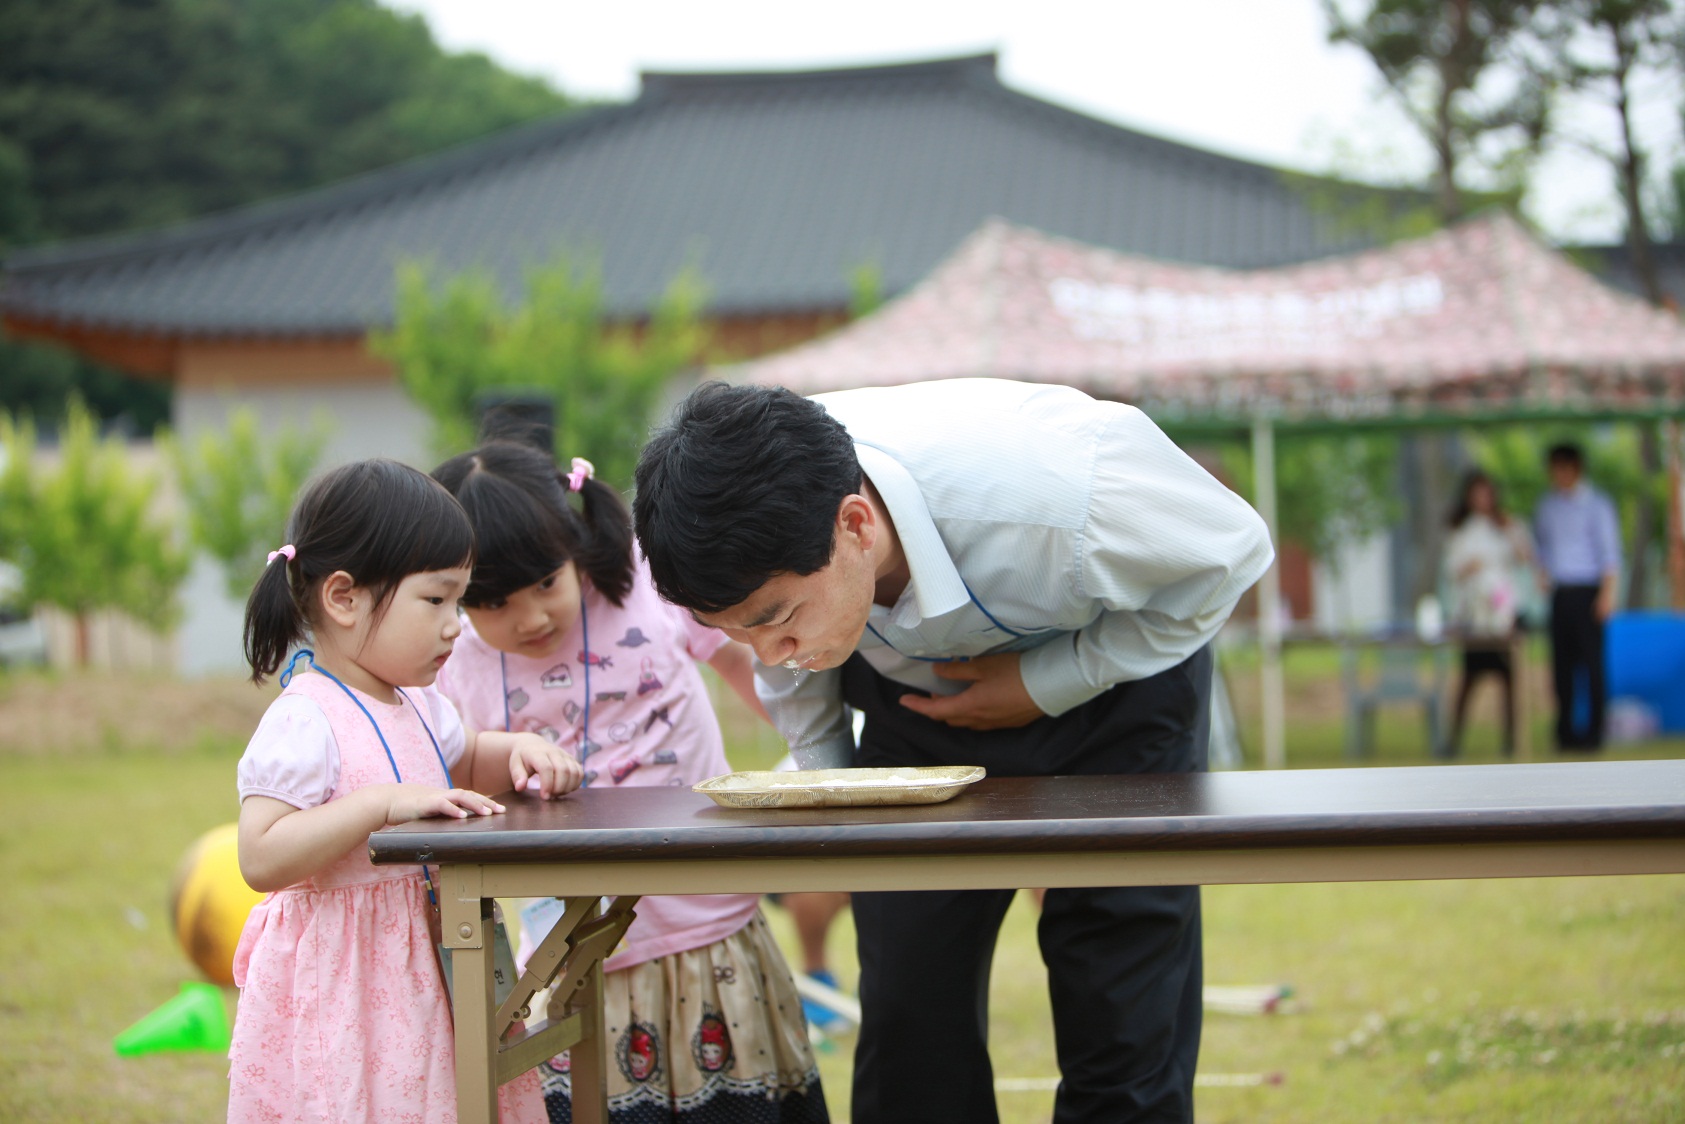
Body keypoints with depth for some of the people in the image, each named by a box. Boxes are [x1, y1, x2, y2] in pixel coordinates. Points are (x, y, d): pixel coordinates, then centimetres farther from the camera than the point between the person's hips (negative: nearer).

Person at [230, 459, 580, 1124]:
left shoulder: (417, 705, 9)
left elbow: (463, 762, 31)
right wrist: (382, 804, -31)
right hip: (341, 987, -8)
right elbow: (261, 860, -26)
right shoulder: (305, 721, -19)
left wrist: (519, 750, 8)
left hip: (426, 961, 8)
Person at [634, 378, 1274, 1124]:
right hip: (917, 703, 3)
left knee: (1124, 1028, -11)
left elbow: (1229, 552, -20)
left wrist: (1049, 685, -24)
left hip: (1109, 692, -3)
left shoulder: (1061, 489, -41)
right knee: (907, 1018, -5)